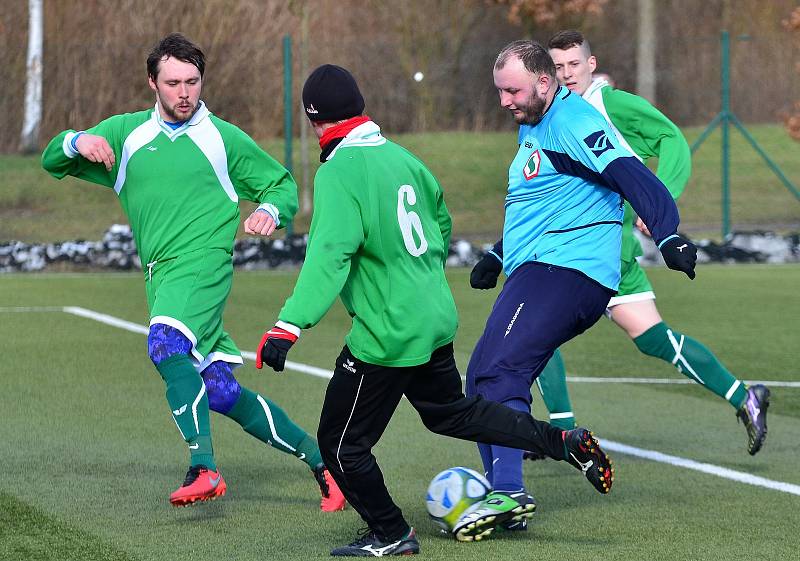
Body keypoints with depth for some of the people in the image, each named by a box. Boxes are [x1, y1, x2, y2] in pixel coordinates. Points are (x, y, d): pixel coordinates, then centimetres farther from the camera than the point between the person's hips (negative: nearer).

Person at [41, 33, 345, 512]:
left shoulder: (223, 138, 4)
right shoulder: (126, 133, 12)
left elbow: (283, 183, 13)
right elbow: (52, 161, 16)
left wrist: (270, 211, -10)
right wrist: (78, 142, -7)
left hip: (203, 263, -5)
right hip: (162, 275, 5)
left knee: (166, 344, -33)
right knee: (222, 394, 2)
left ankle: (204, 469, -35)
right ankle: (319, 458, 15)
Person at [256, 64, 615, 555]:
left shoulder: (337, 173, -19)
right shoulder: (400, 156, 6)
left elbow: (328, 258, -30)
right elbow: (441, 222, 20)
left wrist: (289, 326, -35)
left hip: (386, 337, -9)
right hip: (435, 320, 9)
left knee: (342, 444, 8)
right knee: (452, 413, 29)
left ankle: (391, 536, 20)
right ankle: (563, 443, 24)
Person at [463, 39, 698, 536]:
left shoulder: (573, 120, -10)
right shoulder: (533, 128, 23)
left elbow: (632, 176, -22)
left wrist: (667, 234, -34)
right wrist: (497, 256, 38)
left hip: (565, 270, -11)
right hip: (535, 272, 11)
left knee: (498, 370, -21)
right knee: (483, 379, 6)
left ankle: (508, 491, -27)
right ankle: (503, 500, 5)